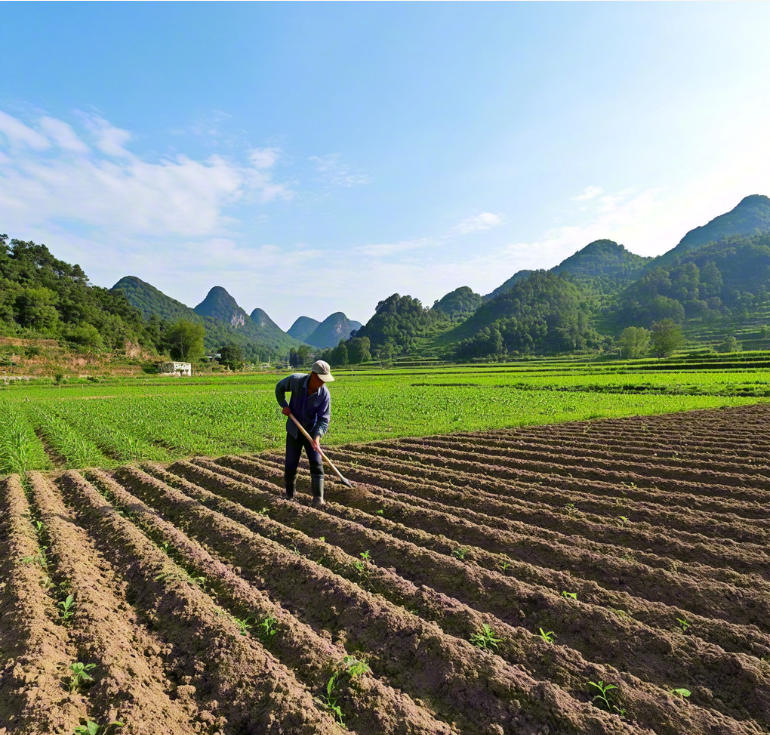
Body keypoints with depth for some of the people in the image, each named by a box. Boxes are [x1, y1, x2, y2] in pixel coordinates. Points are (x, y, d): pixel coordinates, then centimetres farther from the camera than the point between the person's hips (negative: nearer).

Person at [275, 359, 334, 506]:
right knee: (291, 465, 4)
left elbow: (324, 419, -20)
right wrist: (283, 405, -10)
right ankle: (289, 493, 29)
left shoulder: (324, 394, -21)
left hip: (311, 432, 0)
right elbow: (280, 387, 2)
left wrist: (317, 437, -35)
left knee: (316, 463, -12)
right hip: (294, 431, 1)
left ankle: (318, 498, -7)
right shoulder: (296, 379, -20)